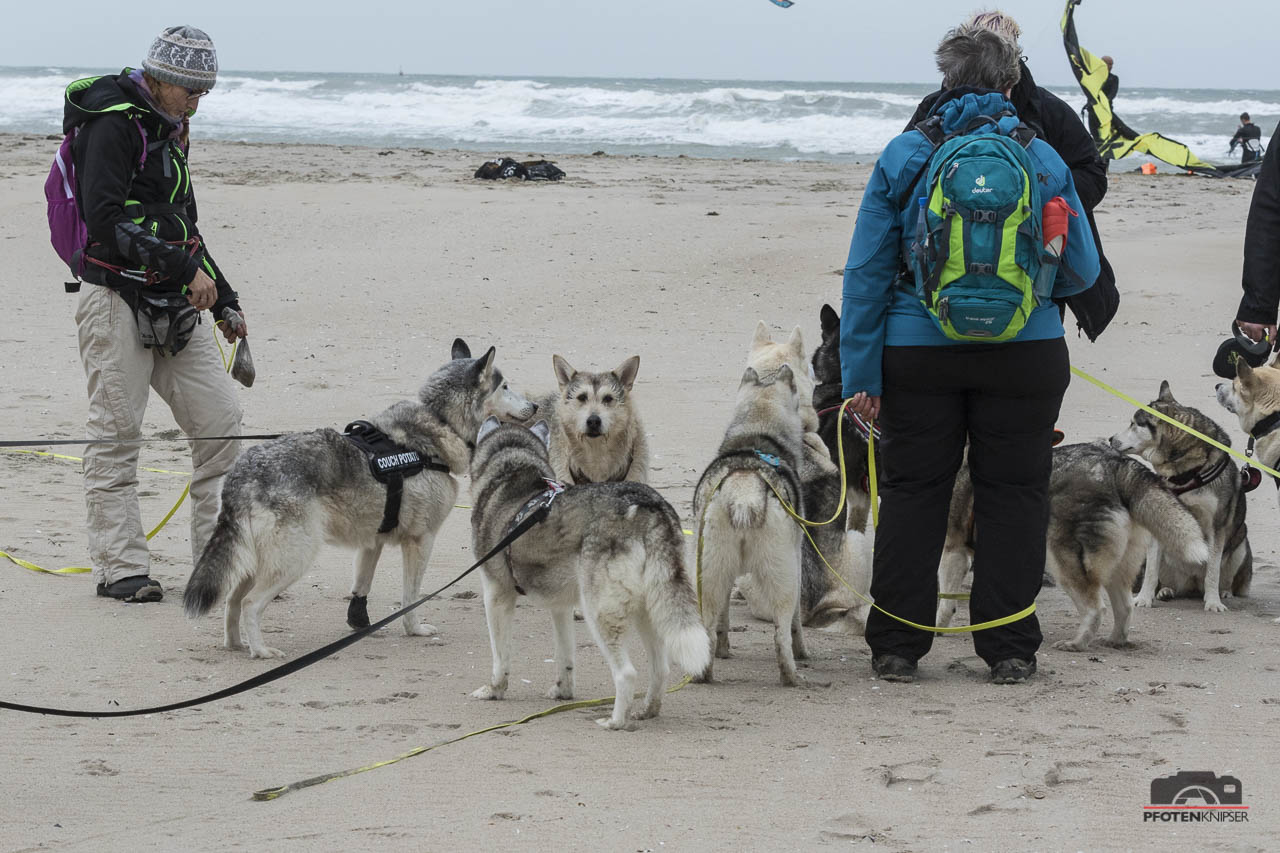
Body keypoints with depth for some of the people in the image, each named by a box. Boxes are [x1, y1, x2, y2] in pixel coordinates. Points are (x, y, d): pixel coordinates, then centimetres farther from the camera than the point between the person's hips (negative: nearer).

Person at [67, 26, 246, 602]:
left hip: (174, 307, 9)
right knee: (116, 433, -4)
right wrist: (187, 269, -23)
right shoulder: (114, 123, -11)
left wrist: (223, 300, 26)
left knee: (220, 420, 3)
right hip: (117, 300, -8)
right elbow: (106, 218, -23)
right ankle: (119, 568, 1)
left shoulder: (169, 128, 18)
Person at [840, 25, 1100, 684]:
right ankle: (1009, 649, 10)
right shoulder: (1043, 160, 0)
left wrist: (861, 372, 2)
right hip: (1025, 353, 0)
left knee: (912, 493, 10)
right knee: (1012, 494, 8)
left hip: (918, 352, 0)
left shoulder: (904, 157, 0)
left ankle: (897, 645, 12)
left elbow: (866, 271, -1)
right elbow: (1082, 272, 6)